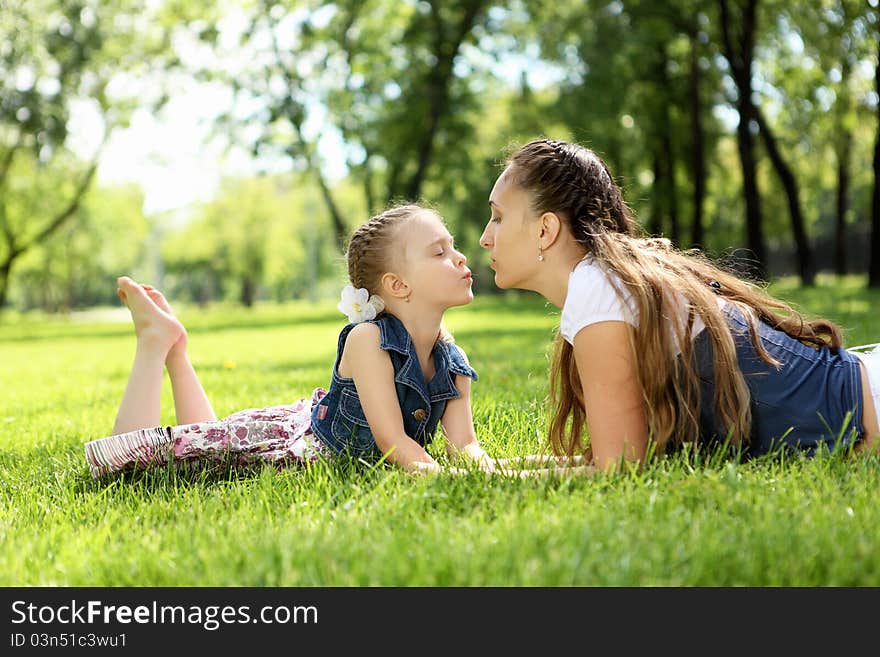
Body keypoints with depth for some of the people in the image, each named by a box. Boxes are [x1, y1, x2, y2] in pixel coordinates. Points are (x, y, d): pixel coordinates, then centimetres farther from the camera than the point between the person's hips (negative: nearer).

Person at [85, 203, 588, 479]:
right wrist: (443, 475, -46)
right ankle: (157, 340, 14)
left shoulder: (452, 359, -10)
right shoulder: (369, 340, -30)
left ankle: (175, 349, 37)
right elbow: (392, 441, -31)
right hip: (293, 440, -7)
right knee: (118, 460, -6)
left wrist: (491, 469, -36)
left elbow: (465, 446, -14)